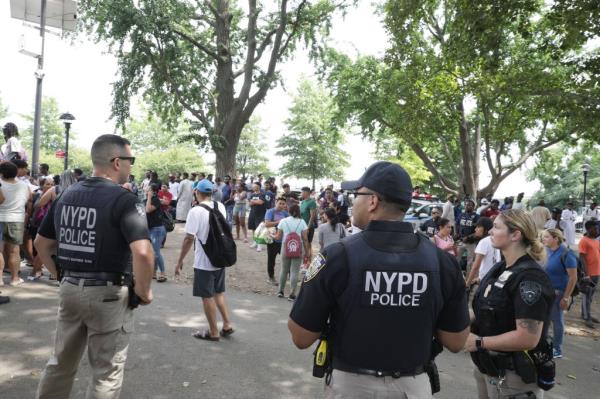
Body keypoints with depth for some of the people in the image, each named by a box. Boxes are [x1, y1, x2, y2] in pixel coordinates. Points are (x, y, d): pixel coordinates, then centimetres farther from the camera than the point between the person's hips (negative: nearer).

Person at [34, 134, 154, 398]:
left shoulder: (66, 195, 6)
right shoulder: (124, 200, -17)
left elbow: (41, 243, 14)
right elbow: (143, 252, -29)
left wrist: (62, 274, 18)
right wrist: (143, 292, -15)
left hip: (69, 289, 7)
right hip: (108, 294, -6)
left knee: (60, 364, 24)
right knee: (107, 372, 10)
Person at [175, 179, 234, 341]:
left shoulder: (196, 211, -18)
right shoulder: (221, 207, 2)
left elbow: (189, 238, -18)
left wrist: (180, 261, -8)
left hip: (204, 261, -6)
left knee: (207, 297, 7)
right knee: (219, 293, 22)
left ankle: (213, 332, 18)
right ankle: (227, 325, 21)